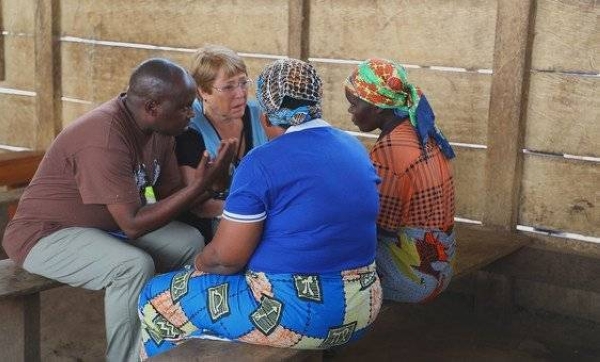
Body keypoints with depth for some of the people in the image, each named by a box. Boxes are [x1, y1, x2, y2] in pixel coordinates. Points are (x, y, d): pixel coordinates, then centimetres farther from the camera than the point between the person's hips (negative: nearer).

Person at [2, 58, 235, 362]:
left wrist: (210, 183, -16)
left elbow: (170, 195, 3)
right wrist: (199, 185, -30)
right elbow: (133, 225, -31)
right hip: (46, 234, -9)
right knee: (134, 266, -32)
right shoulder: (105, 139, -32)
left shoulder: (159, 128, -5)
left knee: (189, 241, -2)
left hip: (109, 224, 9)